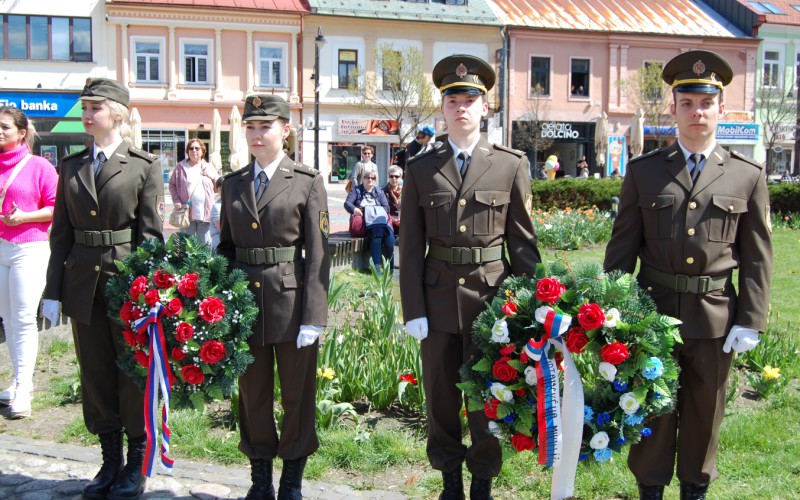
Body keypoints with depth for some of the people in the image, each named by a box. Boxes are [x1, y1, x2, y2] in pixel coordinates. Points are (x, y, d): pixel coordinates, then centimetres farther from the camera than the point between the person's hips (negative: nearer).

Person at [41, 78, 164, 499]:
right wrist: (53, 290, 4)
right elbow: (61, 232, 8)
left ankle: (136, 462, 22)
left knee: (133, 372, 6)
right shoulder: (71, 167, 9)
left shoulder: (145, 166, -3)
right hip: (83, 285, 4)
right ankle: (110, 460, 25)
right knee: (95, 375, 11)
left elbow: (151, 233, -7)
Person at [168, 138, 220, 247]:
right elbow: (172, 184, 5)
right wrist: (176, 201, -7)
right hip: (187, 212, -1)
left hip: (205, 213, 2)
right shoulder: (181, 167, 6)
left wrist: (212, 176, -6)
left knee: (205, 243, 5)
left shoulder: (209, 167, 13)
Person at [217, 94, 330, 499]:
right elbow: (225, 247, 14)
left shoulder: (308, 182, -3)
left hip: (291, 301, -3)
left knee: (297, 395, 7)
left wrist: (313, 316, -13)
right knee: (252, 394, 12)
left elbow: (317, 254, -7)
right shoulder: (232, 184, 10)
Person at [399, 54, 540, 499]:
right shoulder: (421, 170, 3)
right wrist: (413, 309, -3)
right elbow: (411, 247, 2)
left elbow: (524, 241, 2)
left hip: (492, 296, -1)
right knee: (441, 397, 12)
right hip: (438, 299, 2)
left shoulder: (512, 165, 0)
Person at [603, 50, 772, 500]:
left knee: (705, 412, 13)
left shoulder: (748, 176, 2)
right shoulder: (643, 172, 2)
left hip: (715, 317, 1)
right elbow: (621, 248, 2)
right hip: (652, 311, 0)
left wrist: (751, 321, -3)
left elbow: (757, 257, 2)